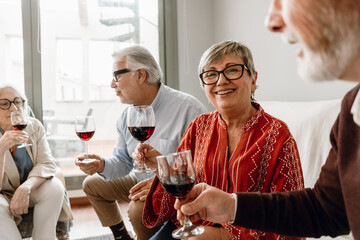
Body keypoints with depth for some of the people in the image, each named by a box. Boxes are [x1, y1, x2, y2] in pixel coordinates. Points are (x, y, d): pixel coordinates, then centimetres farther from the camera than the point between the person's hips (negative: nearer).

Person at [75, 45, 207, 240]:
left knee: (139, 207, -35)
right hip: (141, 181, 8)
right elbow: (123, 162, 9)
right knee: (92, 184, 18)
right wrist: (103, 165, -14)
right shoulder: (127, 116, 3)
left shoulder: (188, 108, -23)